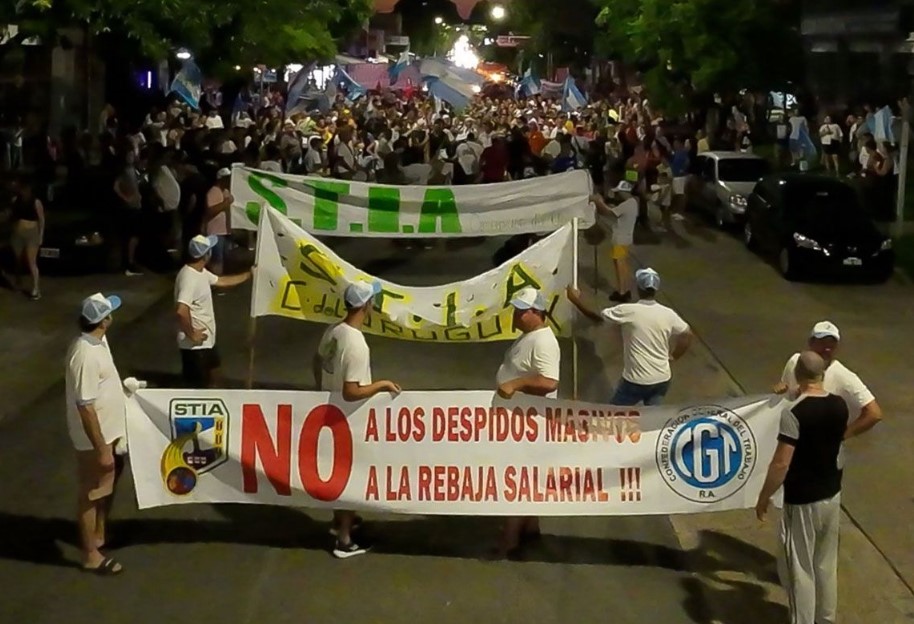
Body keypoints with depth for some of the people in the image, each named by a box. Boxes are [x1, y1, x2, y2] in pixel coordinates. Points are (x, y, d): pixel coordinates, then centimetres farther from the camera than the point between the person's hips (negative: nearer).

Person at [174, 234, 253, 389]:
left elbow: (221, 281, 24)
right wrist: (191, 334, -27)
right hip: (195, 344, -10)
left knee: (213, 371, 28)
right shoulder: (189, 278, -27)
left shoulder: (201, 272, 6)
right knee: (197, 386, 0)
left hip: (207, 340, 10)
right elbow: (181, 310, -38)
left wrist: (249, 274, 27)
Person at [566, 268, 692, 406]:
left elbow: (596, 317, -4)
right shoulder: (668, 314, -4)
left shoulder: (628, 311, -15)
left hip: (636, 381, -4)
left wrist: (576, 300, 9)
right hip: (662, 380, 4)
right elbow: (687, 336, 6)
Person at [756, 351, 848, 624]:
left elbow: (781, 463, -23)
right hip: (832, 495, 7)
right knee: (826, 563, 21)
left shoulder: (794, 411, -23)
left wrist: (764, 497, -10)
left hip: (802, 501, -7)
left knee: (799, 569, 6)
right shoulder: (839, 406, -3)